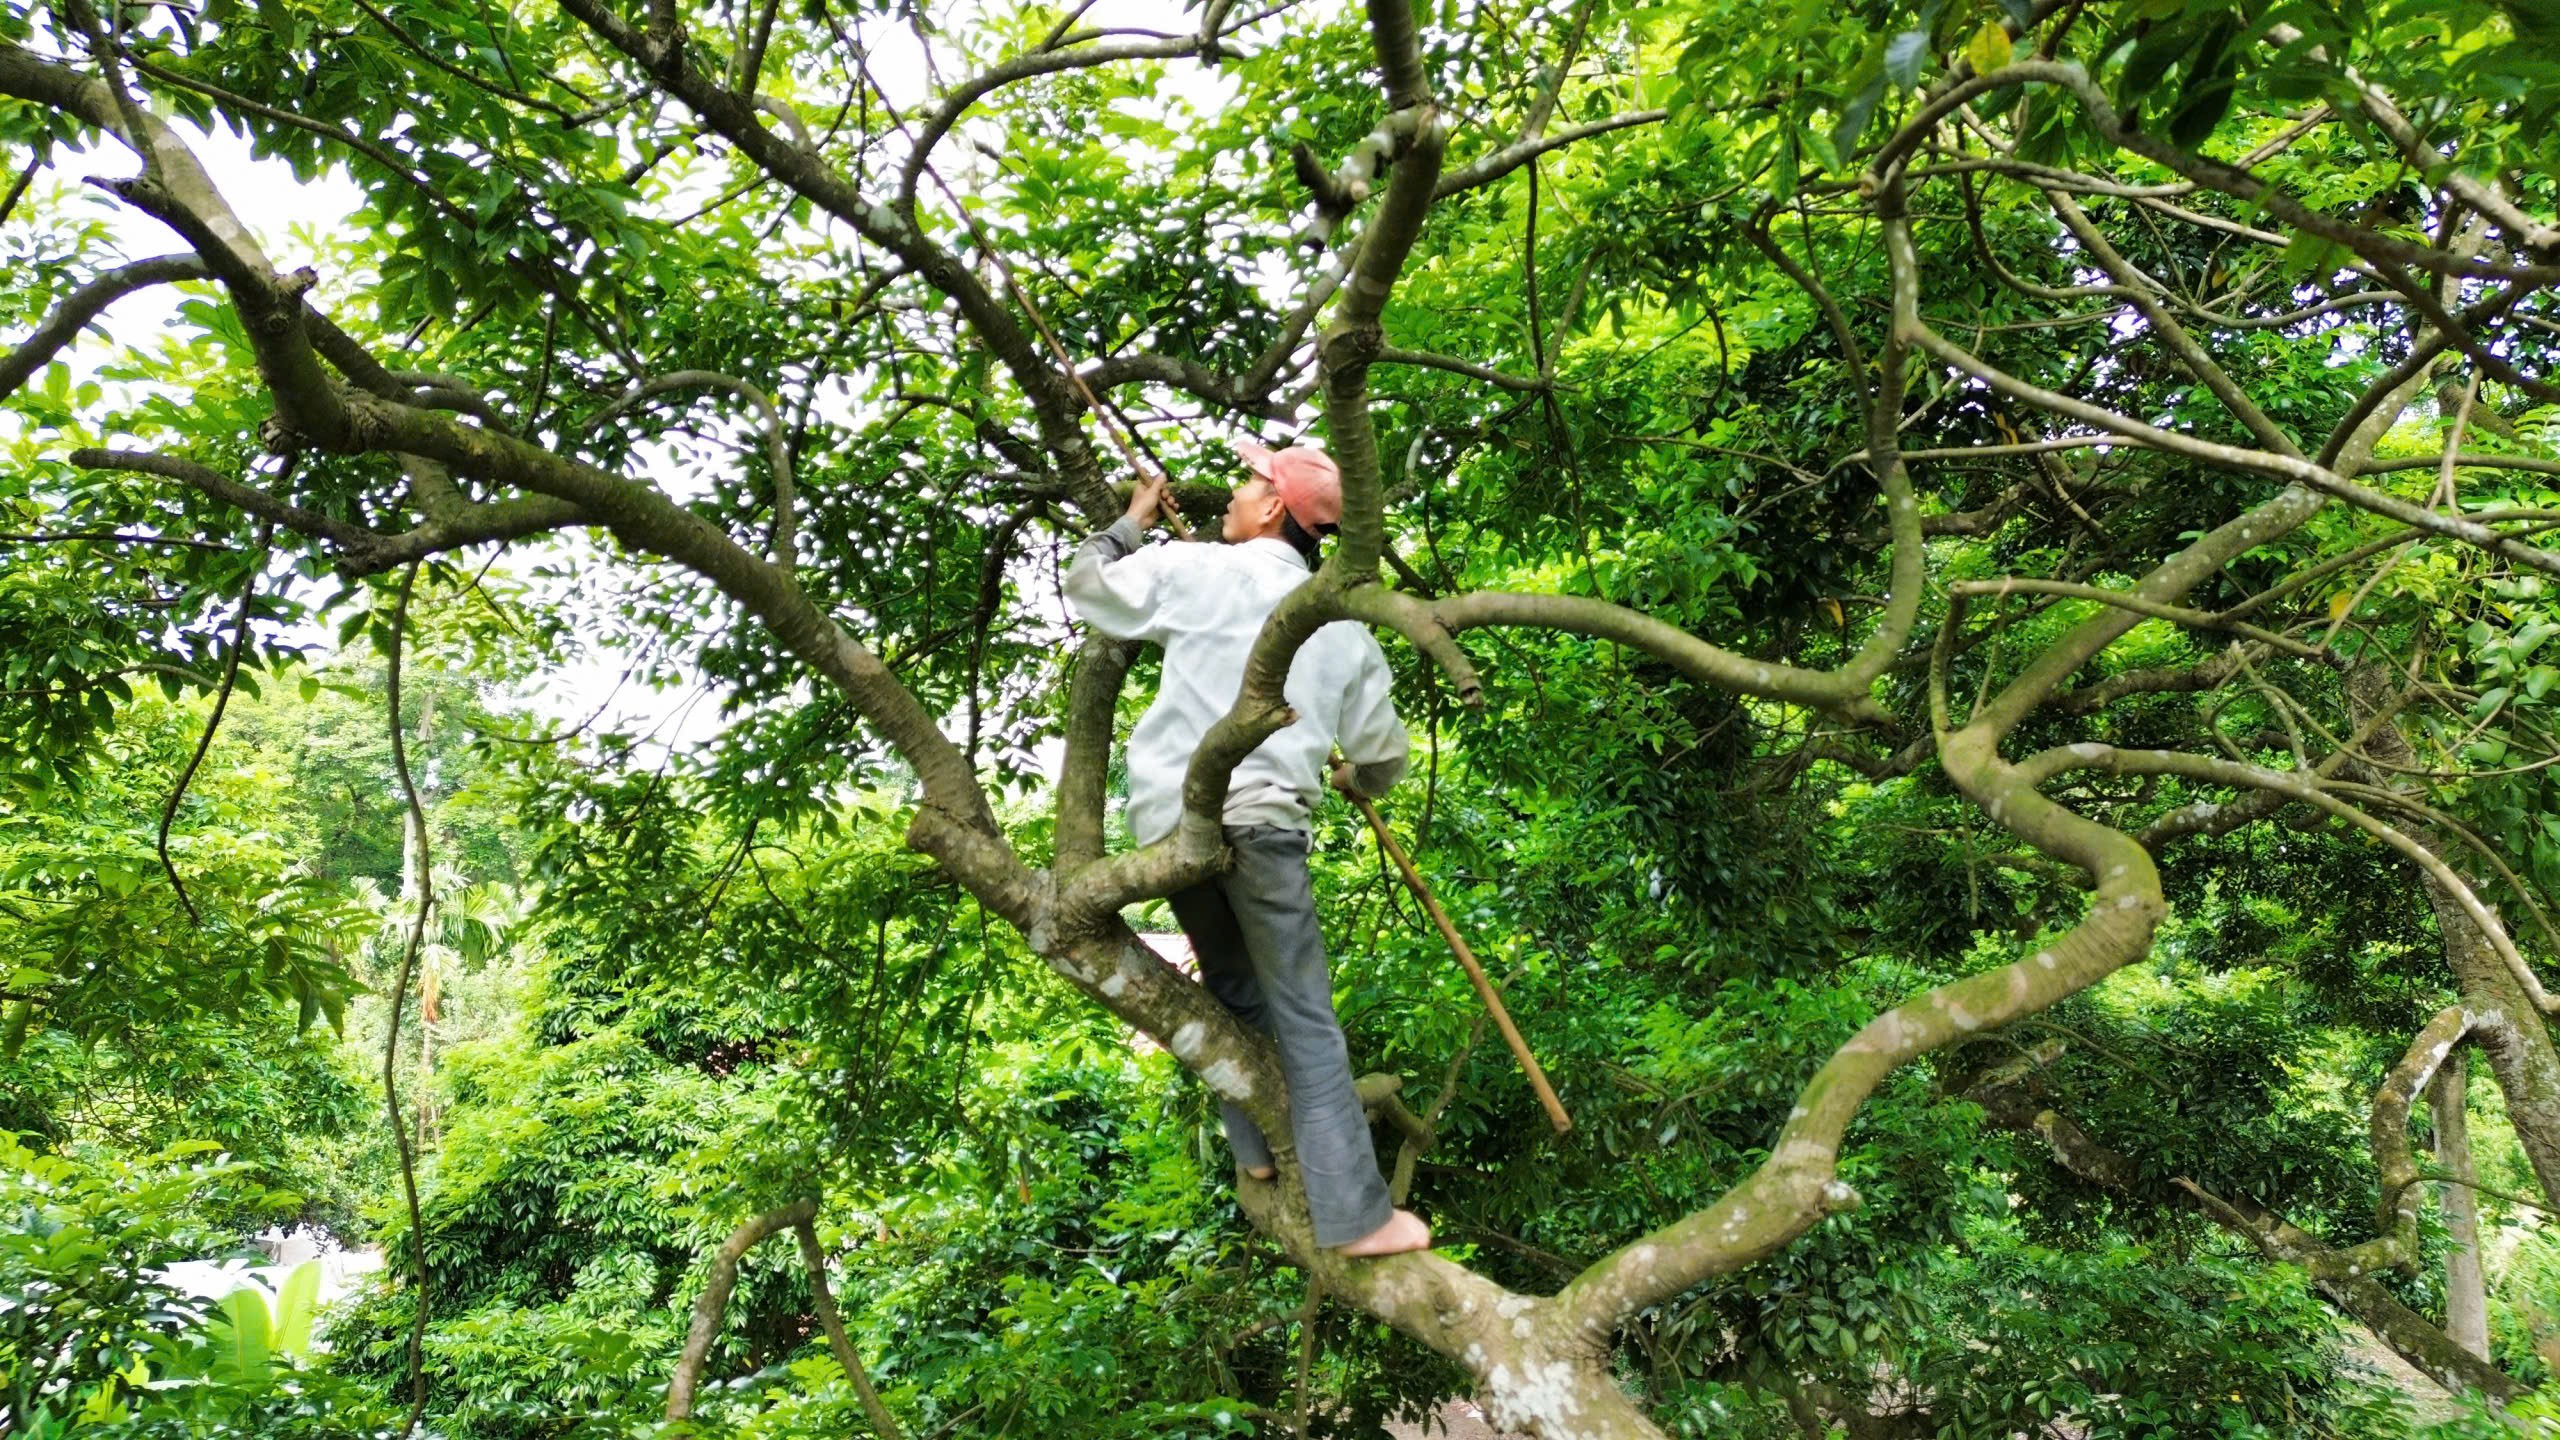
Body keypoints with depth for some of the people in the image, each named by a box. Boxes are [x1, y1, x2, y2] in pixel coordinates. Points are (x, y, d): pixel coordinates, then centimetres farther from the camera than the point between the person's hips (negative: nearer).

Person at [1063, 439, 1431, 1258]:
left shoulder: (1197, 570, 5)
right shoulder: (1343, 627, 13)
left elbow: (1086, 587, 17)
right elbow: (1383, 755, 17)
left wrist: (1134, 520, 32)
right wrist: (1355, 781, 40)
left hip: (1167, 820, 1)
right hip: (1261, 821, -1)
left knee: (1231, 985, 21)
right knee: (1305, 1020, -1)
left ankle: (1256, 1151, 22)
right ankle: (1354, 1215, -2)